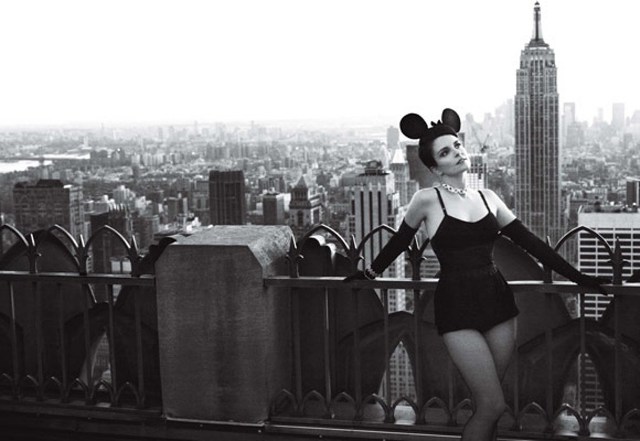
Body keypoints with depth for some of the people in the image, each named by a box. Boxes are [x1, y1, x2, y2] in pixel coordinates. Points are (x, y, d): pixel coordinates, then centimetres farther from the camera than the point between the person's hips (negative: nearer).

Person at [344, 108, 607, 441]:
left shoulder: (488, 198, 9)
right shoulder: (427, 200, -4)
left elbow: (529, 242, 12)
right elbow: (400, 241, 11)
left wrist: (577, 277, 12)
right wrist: (370, 273, 23)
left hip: (498, 302, 5)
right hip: (456, 307, -4)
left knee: (486, 405, 7)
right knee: (493, 405, -9)